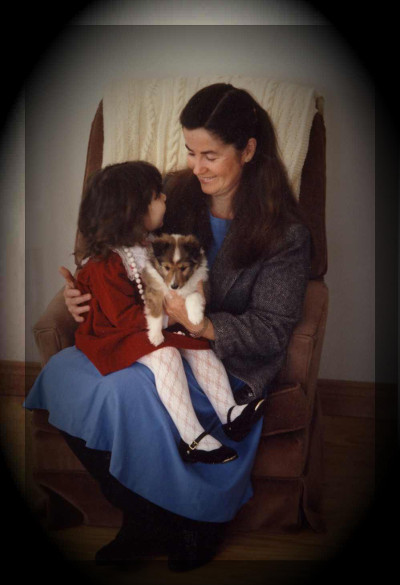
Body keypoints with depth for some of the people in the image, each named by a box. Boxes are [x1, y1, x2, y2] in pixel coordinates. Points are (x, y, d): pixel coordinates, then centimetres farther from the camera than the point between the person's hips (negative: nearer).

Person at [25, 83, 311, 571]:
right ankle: (143, 517, -3)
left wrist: (202, 324, -28)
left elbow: (270, 331, -11)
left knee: (123, 392, -32)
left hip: (229, 359, -5)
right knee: (63, 372, -21)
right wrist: (85, 292, -9)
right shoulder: (175, 193, 5)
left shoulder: (285, 232, -8)